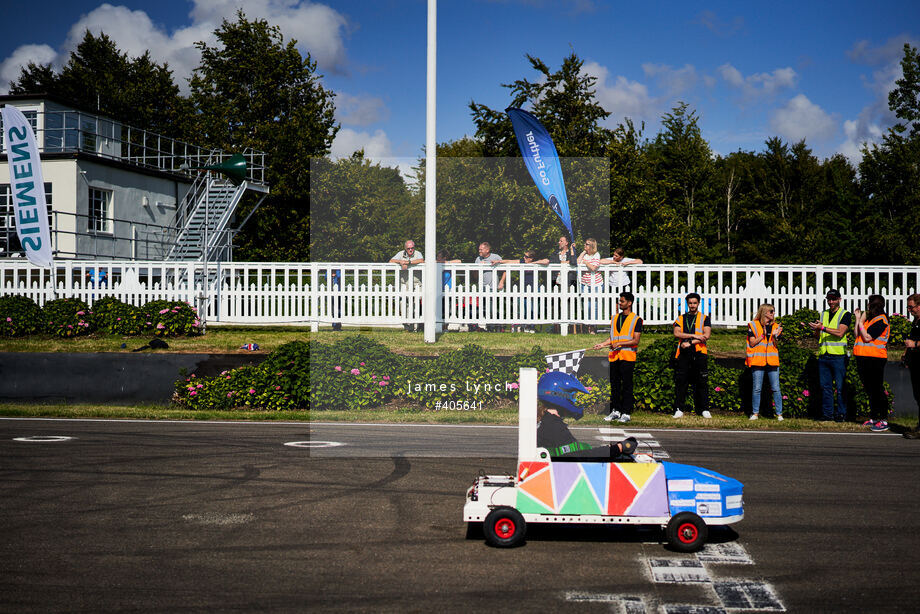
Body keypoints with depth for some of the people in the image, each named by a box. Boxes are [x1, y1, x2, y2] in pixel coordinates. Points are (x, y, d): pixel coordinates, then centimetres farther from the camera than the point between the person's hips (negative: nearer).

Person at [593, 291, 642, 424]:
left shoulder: (636, 320, -1)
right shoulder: (614, 318, 17)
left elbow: (635, 341, -8)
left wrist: (619, 343, -16)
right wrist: (602, 344, 8)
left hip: (628, 357, -5)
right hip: (614, 356, 5)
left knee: (626, 385, -3)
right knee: (614, 384, 7)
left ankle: (626, 413, 1)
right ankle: (615, 411, 14)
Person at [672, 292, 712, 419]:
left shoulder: (704, 318, 10)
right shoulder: (680, 319, 15)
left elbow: (706, 335, -4)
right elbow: (676, 333, -3)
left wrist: (690, 342, -12)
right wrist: (695, 335, -12)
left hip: (699, 353, -1)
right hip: (684, 353, 1)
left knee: (702, 382, -1)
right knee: (681, 382, -2)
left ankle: (704, 409, 3)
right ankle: (679, 409, 1)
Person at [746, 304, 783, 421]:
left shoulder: (775, 326, 13)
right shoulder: (753, 325, 4)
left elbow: (775, 345, 7)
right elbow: (752, 343, -1)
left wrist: (775, 335, -10)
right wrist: (763, 335, -11)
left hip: (772, 362, 2)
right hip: (758, 362, -2)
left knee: (776, 389, -1)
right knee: (757, 389, 0)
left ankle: (779, 413, 4)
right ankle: (755, 413, 9)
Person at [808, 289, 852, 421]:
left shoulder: (845, 314, 1)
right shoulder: (823, 314, 17)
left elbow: (840, 332, -14)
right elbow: (818, 336, 17)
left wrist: (822, 327, -17)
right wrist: (816, 330, -6)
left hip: (838, 356, -5)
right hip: (823, 355, 5)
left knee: (840, 387, -2)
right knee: (825, 386, 5)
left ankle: (841, 414, 4)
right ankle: (827, 413, 10)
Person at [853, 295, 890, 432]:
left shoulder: (880, 320, -10)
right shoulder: (869, 319, 18)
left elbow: (867, 337, -17)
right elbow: (857, 335, 14)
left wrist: (861, 322, -9)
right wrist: (858, 319, 12)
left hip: (875, 359, -9)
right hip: (863, 359, 9)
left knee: (877, 390, -9)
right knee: (870, 390, 14)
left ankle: (884, 421, -7)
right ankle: (873, 418, 22)